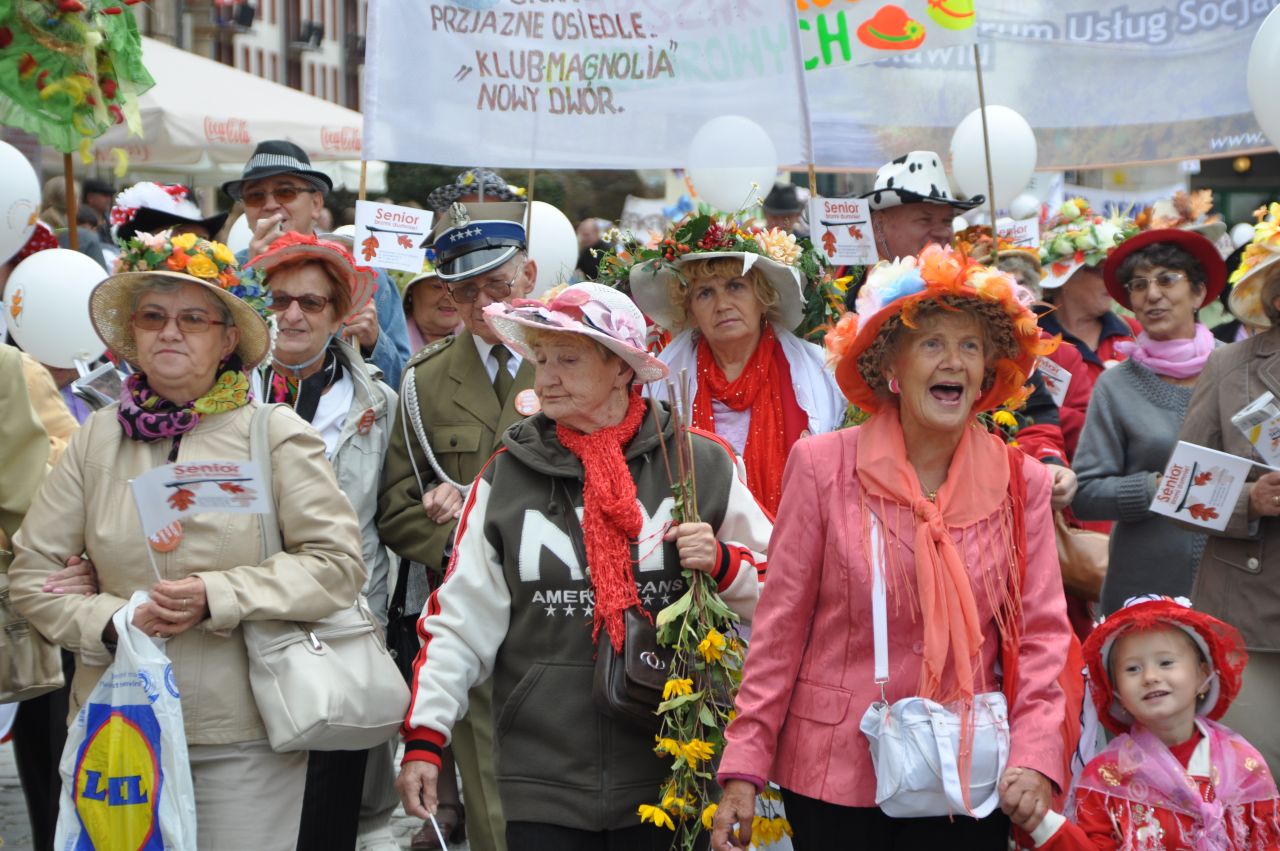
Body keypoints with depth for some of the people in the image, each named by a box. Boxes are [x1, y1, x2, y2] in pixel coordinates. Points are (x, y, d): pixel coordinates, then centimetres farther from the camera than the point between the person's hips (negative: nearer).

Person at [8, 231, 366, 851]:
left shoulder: (276, 434, -3)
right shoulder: (98, 439, 5)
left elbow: (337, 564, -7)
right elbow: (32, 572, 8)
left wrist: (217, 597, -17)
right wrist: (109, 621, -10)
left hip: (243, 737, -2)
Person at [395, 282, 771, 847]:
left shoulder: (701, 465, 3)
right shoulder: (508, 475, 6)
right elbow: (460, 620, 6)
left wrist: (722, 562, -10)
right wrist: (424, 736, -1)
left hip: (668, 778, -1)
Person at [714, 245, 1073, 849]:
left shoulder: (1023, 484, 2)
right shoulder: (823, 466, -4)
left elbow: (1042, 632, 1)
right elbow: (780, 625, -2)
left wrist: (1035, 755, -13)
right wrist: (744, 767, -5)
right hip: (836, 776, -1)